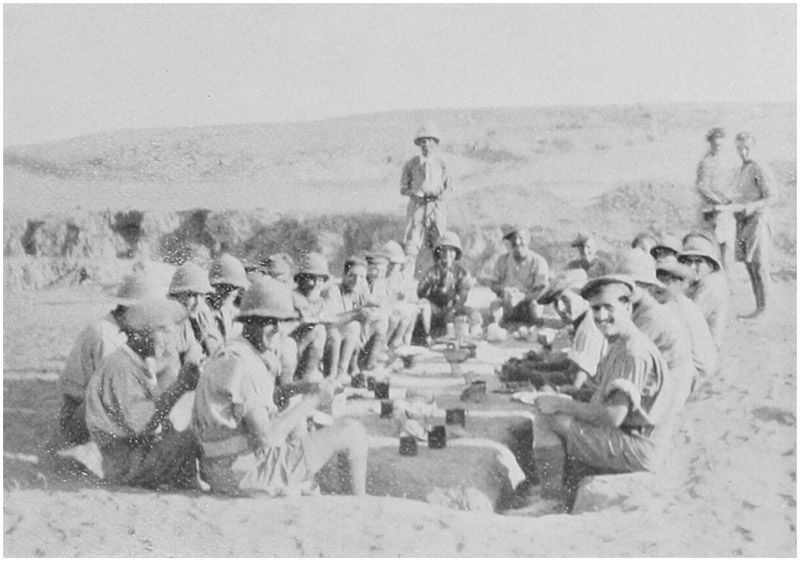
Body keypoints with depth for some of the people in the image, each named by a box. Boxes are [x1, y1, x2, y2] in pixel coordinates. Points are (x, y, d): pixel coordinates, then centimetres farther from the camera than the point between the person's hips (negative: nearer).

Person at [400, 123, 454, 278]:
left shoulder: (441, 162, 8)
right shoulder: (411, 164, 9)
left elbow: (449, 186, 10)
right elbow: (403, 188, 11)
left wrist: (440, 195, -9)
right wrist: (414, 193, -9)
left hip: (436, 205, 0)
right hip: (416, 206, 0)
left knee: (438, 245, -3)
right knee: (411, 244, -8)